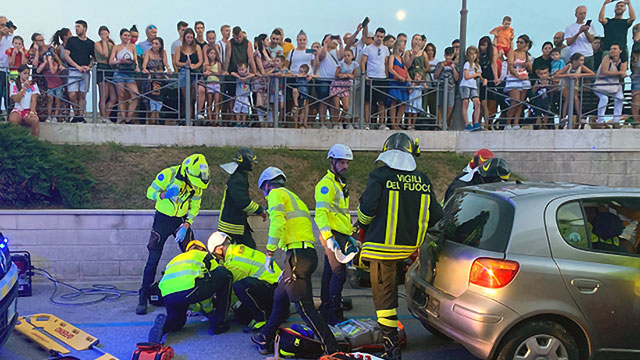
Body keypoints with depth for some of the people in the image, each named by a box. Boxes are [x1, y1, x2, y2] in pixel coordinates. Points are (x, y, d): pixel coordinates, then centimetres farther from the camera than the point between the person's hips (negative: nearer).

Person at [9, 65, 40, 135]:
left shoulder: (33, 84, 9)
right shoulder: (13, 84, 7)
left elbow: (34, 100, -1)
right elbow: (16, 100, -6)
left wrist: (32, 112, -17)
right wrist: (24, 88, -13)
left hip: (29, 109, 0)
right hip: (18, 109, 0)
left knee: (35, 121, -35)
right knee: (12, 120, -34)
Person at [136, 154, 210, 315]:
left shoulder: (197, 184, -6)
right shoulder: (168, 174, -18)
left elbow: (194, 208, 1)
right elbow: (150, 192, -12)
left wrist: (185, 226, -11)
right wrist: (165, 194, -33)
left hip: (182, 220, 3)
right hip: (163, 219, -3)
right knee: (153, 258, -6)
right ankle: (143, 297, 5)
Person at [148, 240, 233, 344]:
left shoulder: (175, 259, 40)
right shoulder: (205, 255, 27)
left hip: (167, 296, 6)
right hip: (189, 290, -6)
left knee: (177, 321, 36)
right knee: (226, 275, 14)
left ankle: (164, 325, -3)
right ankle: (218, 323, 14)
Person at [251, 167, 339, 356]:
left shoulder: (276, 194, 2)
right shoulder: (292, 197, 30)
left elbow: (278, 222, -17)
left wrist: (270, 253, -14)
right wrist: (286, 269, 32)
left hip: (297, 253, -10)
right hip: (308, 253, 10)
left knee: (304, 306, -10)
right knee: (280, 298, 20)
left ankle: (332, 349, -10)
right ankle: (265, 340, 32)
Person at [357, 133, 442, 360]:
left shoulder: (380, 176, -11)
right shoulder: (423, 181, 4)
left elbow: (366, 209, -12)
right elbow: (436, 216, 9)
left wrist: (362, 227, 9)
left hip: (382, 247, -4)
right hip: (411, 246, 5)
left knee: (383, 294, 5)